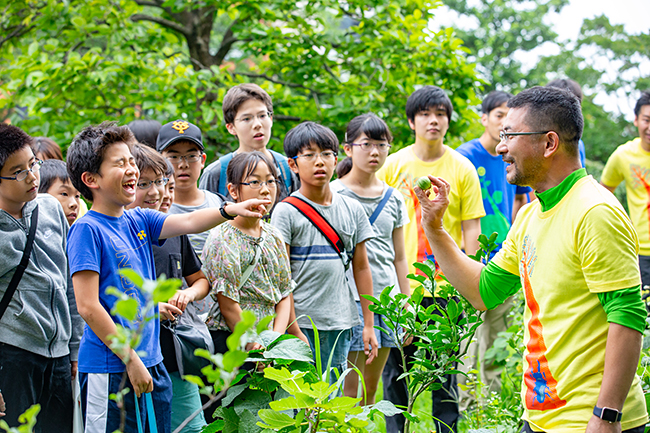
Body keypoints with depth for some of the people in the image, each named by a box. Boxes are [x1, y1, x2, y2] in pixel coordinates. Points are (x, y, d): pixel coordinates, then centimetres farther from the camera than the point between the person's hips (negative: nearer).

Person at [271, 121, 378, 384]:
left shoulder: (352, 210, 10)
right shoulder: (286, 212, -3)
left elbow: (361, 268, 13)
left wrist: (369, 325, 10)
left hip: (340, 323, 4)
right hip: (301, 322, -3)